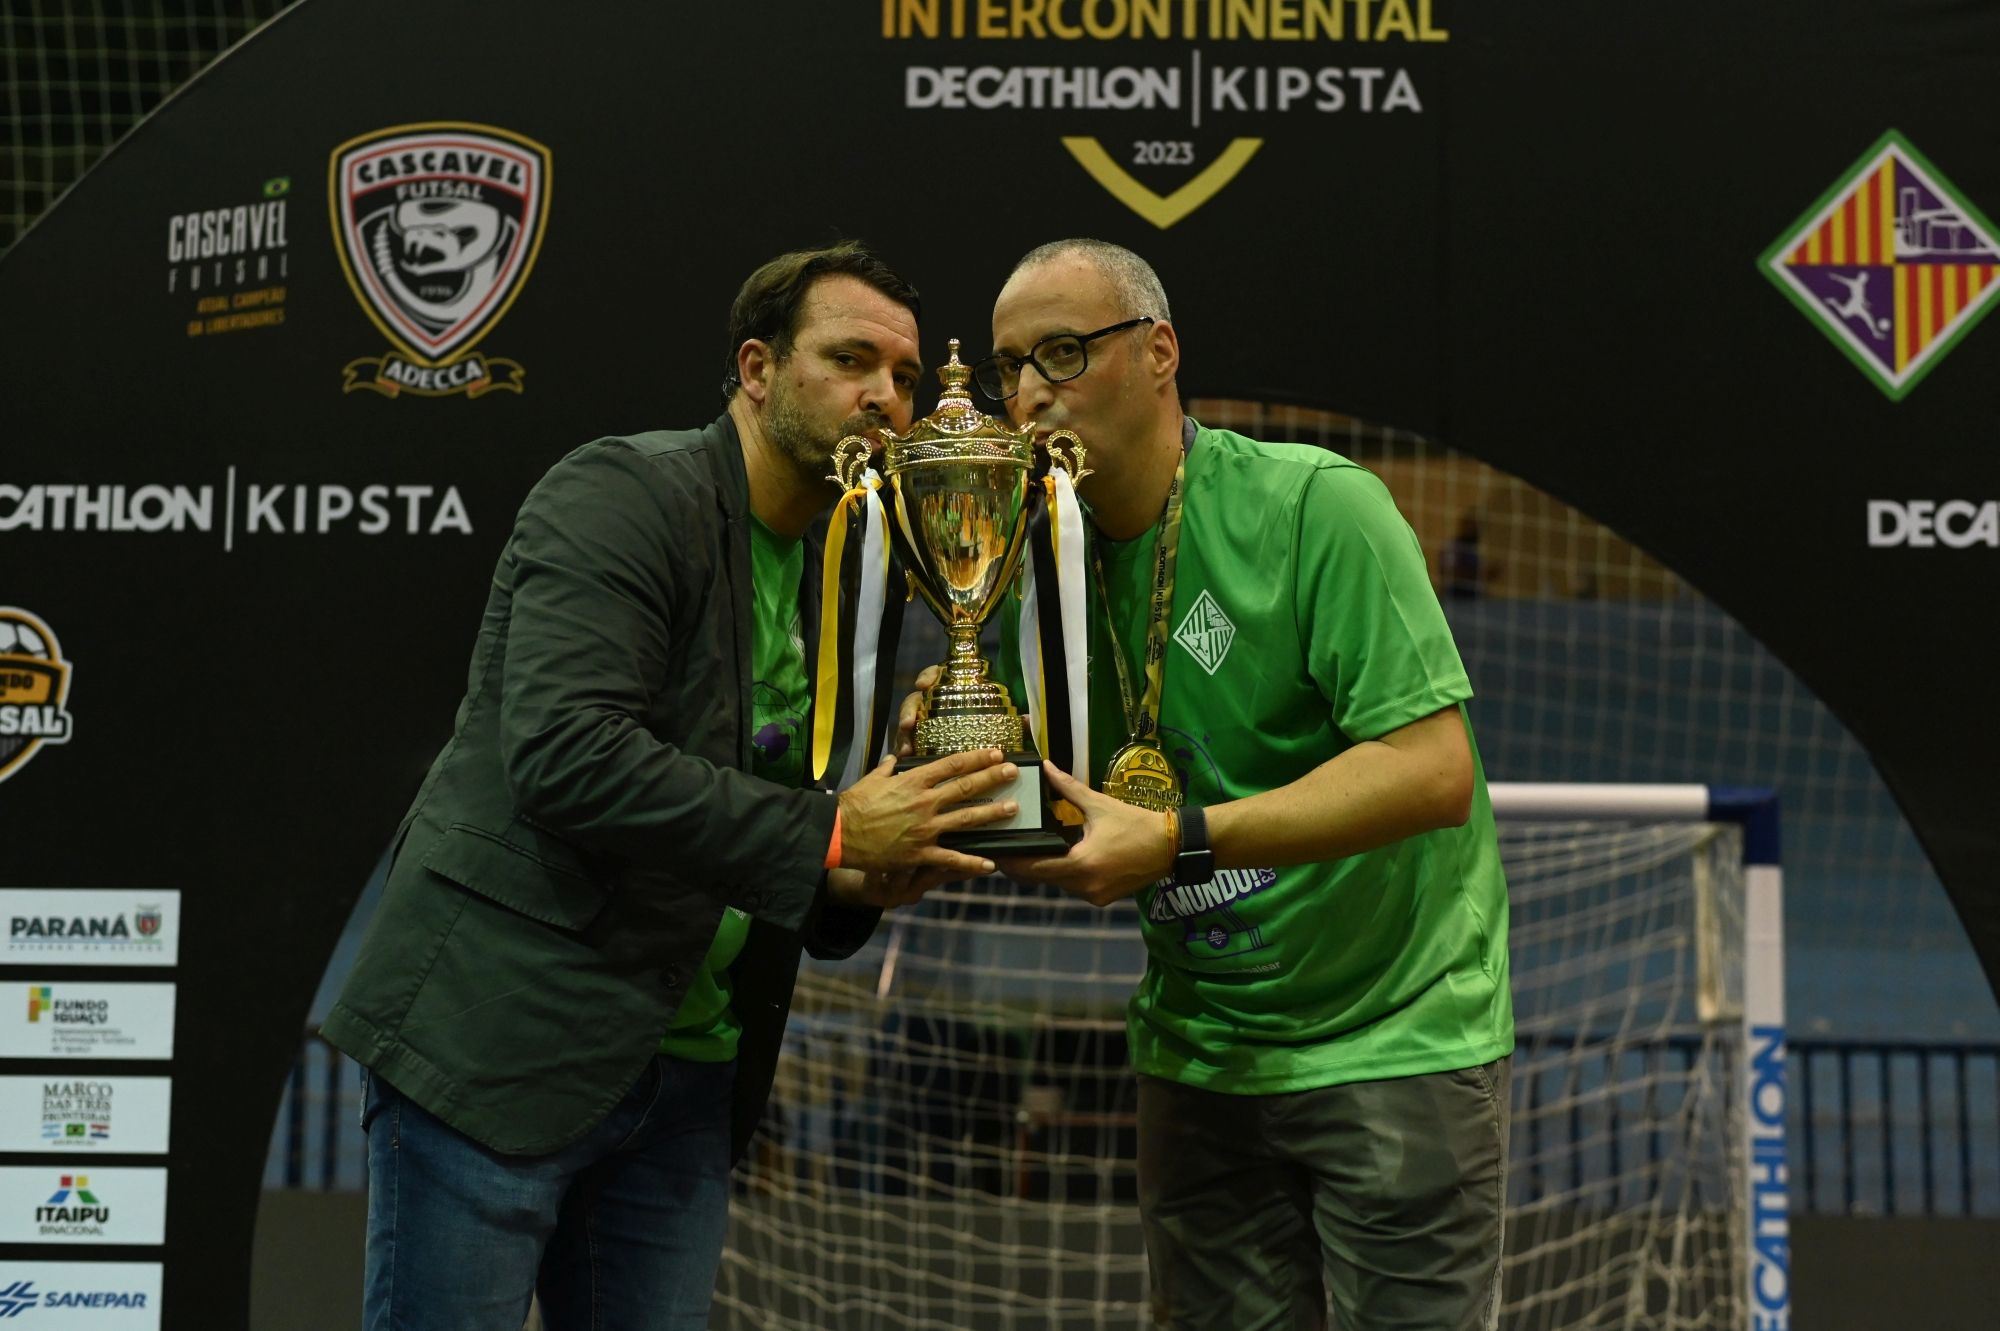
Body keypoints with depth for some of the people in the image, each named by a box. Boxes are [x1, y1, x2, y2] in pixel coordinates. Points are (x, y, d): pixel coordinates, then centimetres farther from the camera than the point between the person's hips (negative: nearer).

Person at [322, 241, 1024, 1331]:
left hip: (686, 1077, 8)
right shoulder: (623, 494, -9)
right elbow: (564, 758, -23)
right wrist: (826, 837, -20)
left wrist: (859, 885, -3)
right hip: (496, 1044, -7)